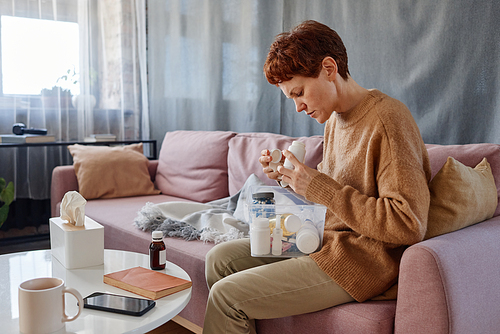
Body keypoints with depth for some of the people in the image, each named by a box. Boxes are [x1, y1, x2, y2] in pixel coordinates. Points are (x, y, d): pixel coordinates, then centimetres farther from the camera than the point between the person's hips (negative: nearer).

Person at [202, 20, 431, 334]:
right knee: (220, 259, 5)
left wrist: (321, 188, -23)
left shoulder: (388, 119, -19)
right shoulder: (335, 118, 8)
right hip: (325, 242, 9)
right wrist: (288, 175, 0)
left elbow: (410, 225, -24)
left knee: (226, 296, -13)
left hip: (361, 261, -9)